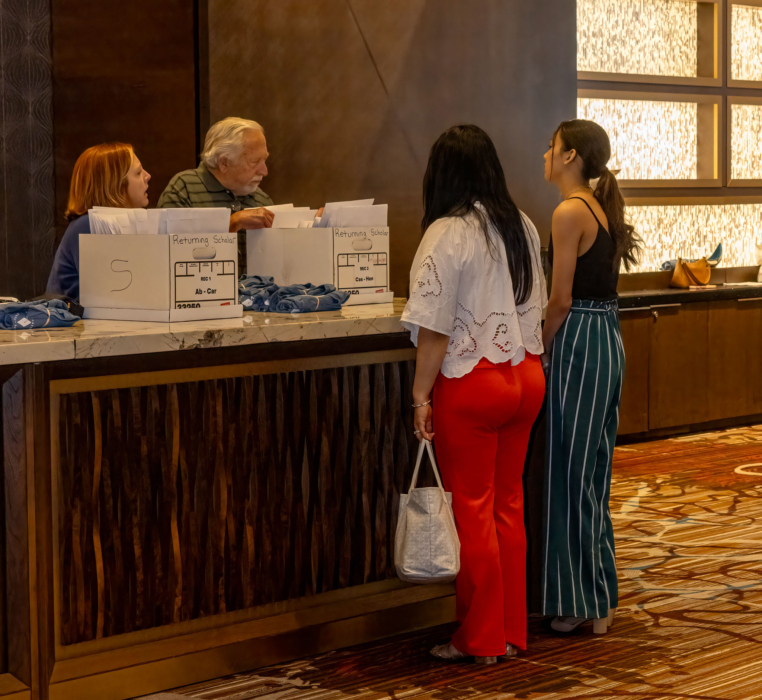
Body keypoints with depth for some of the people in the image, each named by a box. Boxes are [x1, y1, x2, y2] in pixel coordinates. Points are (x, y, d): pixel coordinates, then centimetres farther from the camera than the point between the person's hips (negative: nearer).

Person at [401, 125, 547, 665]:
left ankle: (481, 640, 12)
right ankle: (512, 631, 22)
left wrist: (421, 395, -10)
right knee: (509, 505, 14)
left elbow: (435, 328, -17)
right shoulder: (523, 227, 6)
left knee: (473, 510, 4)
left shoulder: (447, 234, -15)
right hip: (527, 377, 7)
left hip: (472, 383, -7)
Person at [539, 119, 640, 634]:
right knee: (593, 471, 14)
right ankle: (600, 596, 22)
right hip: (609, 337, 9)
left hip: (580, 341, -9)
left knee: (573, 472, -1)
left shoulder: (570, 212, -15)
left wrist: (540, 350, -4)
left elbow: (562, 298, -17)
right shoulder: (603, 209, 13)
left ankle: (585, 603, 6)